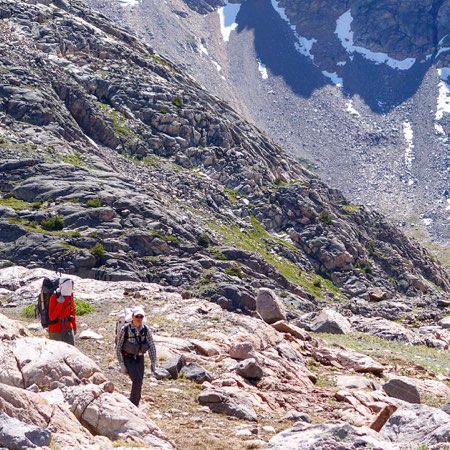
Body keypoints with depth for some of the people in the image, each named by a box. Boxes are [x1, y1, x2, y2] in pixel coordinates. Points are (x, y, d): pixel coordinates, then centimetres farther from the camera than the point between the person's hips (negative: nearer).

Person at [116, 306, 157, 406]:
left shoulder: (146, 329, -9)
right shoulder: (125, 329, -19)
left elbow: (151, 346, 1)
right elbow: (118, 347, -12)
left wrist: (153, 362, -1)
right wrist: (121, 365, -14)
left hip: (140, 358, 4)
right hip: (128, 358, -4)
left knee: (138, 383, 8)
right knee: (137, 380, -20)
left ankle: (135, 405, 28)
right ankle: (133, 406, -6)